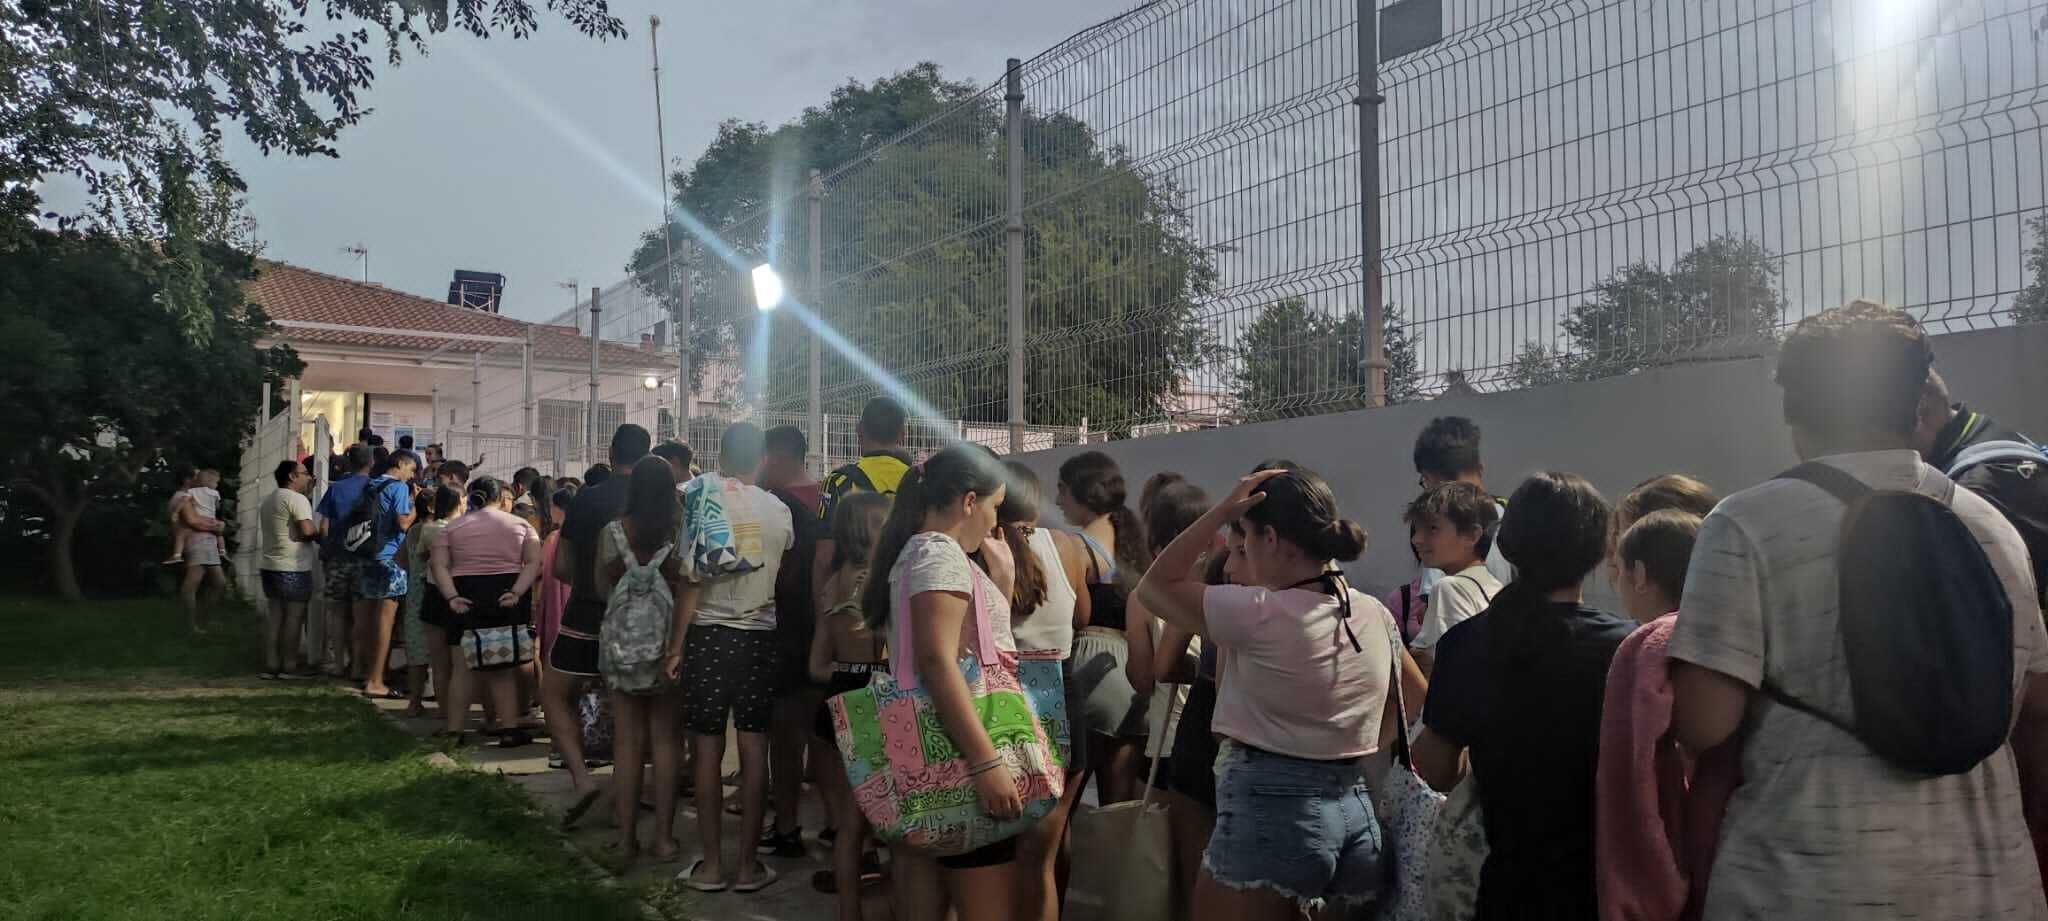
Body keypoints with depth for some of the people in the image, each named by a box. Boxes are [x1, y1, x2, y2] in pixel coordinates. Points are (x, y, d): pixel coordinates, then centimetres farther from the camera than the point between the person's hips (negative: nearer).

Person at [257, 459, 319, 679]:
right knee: (294, 617, -4)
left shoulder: (268, 500, 18)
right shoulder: (296, 498, -12)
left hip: (270, 565, 9)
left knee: (275, 615, 9)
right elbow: (307, 530, -23)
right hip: (293, 568, -9)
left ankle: (271, 665, 9)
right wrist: (320, 535, -4)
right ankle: (289, 666, -2)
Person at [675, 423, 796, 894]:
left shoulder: (700, 499, -6)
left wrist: (676, 644, -2)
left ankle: (711, 863, 11)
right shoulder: (778, 509, 1)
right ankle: (749, 864, 10)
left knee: (707, 749, 6)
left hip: (708, 633, -1)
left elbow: (690, 581, -8)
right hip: (761, 635, 2)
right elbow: (786, 568, 6)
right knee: (754, 750, 5)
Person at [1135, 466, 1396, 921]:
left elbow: (1154, 587, -3)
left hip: (1270, 809, -7)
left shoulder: (1258, 614, -16)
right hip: (1359, 809, 7)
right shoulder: (1377, 616, 4)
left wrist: (1222, 512, -6)